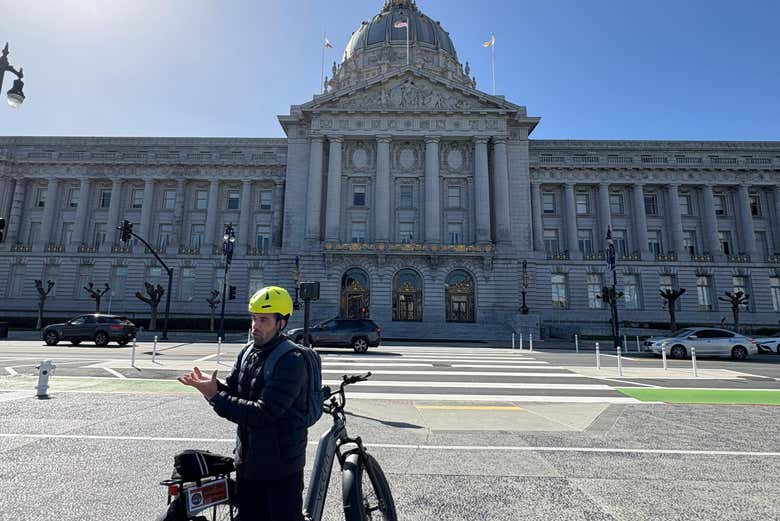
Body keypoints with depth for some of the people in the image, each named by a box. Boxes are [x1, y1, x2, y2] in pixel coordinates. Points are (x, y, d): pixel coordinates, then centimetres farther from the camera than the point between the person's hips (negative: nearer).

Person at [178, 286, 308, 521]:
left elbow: (262, 413, -27)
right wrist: (212, 385, -14)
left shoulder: (291, 360, -23)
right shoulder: (247, 352, 4)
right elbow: (231, 392, 8)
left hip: (281, 465, -8)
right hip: (247, 460, 8)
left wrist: (215, 396, -24)